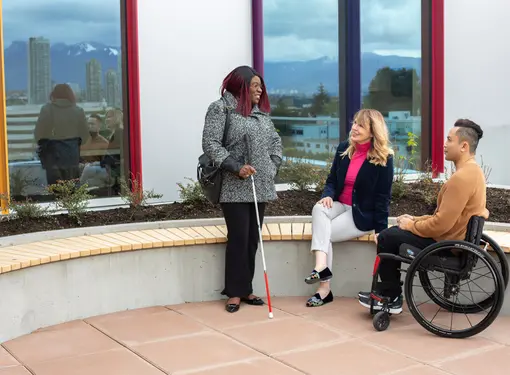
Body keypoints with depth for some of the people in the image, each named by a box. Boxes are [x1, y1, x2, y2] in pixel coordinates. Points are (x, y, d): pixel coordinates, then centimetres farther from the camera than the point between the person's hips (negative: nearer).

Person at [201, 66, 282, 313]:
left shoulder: (262, 111, 15)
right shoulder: (220, 108, -4)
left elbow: (275, 140, 22)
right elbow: (210, 144, -12)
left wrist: (273, 166, 6)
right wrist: (236, 168, -19)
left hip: (260, 186, 6)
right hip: (234, 188, -6)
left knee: (253, 239, 8)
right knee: (238, 239, -5)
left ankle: (246, 289, 18)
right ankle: (234, 292, 5)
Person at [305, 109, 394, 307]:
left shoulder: (383, 158, -10)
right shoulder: (343, 148, 6)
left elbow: (383, 197, -11)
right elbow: (332, 179, 11)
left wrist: (380, 230, -15)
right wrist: (328, 195, -12)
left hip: (362, 214, -5)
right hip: (340, 205, 5)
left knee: (322, 234, -24)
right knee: (319, 209, -30)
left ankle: (324, 289, -18)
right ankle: (321, 266, -40)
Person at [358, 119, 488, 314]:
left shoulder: (462, 177, -26)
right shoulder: (472, 170, 8)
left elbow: (441, 224, -27)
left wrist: (411, 225, -11)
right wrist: (416, 220, 10)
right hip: (454, 238, 10)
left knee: (387, 238, -2)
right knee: (395, 231, 17)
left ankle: (391, 297, 11)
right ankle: (386, 291, 19)